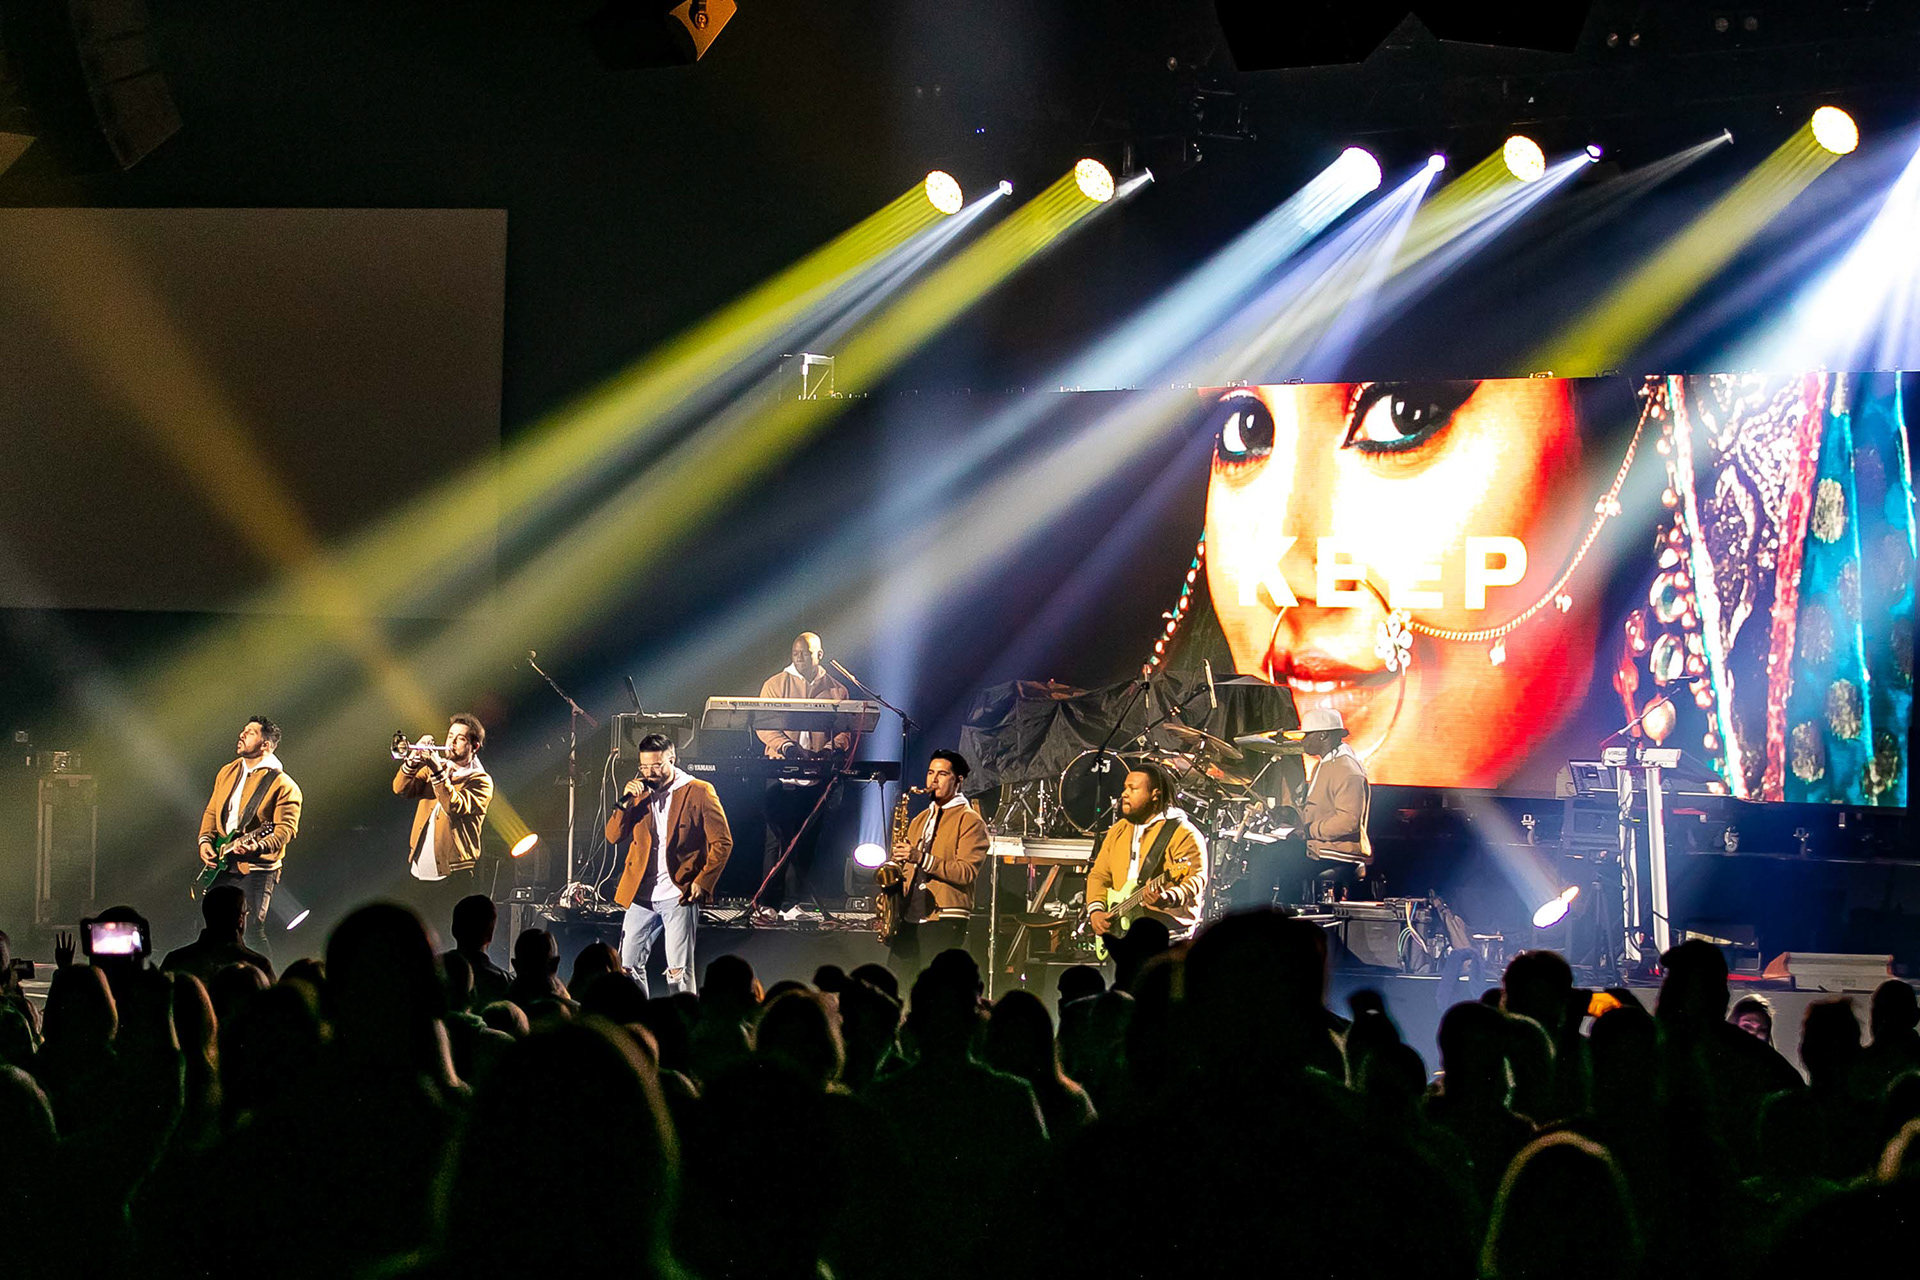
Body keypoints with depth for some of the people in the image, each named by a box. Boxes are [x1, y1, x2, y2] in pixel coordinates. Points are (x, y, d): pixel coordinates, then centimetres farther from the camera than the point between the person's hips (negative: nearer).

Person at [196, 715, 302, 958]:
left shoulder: (283, 785, -9)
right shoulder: (228, 772, 14)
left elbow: (286, 829, -15)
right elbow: (212, 811, 22)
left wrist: (258, 847, -31)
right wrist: (205, 840, 5)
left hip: (255, 868, -7)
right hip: (220, 865, 7)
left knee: (253, 930, -17)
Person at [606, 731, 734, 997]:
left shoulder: (699, 792, -3)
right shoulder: (639, 792, 12)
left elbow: (722, 843, -3)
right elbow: (613, 837, 8)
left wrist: (702, 882, -12)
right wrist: (626, 801, -7)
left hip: (679, 895, -5)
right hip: (641, 895, 5)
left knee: (678, 972, -8)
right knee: (628, 966, 6)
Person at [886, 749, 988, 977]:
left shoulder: (970, 821, -1)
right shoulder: (920, 820, 23)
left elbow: (968, 871, -13)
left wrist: (922, 858, -22)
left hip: (944, 921, -7)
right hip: (908, 918, 7)